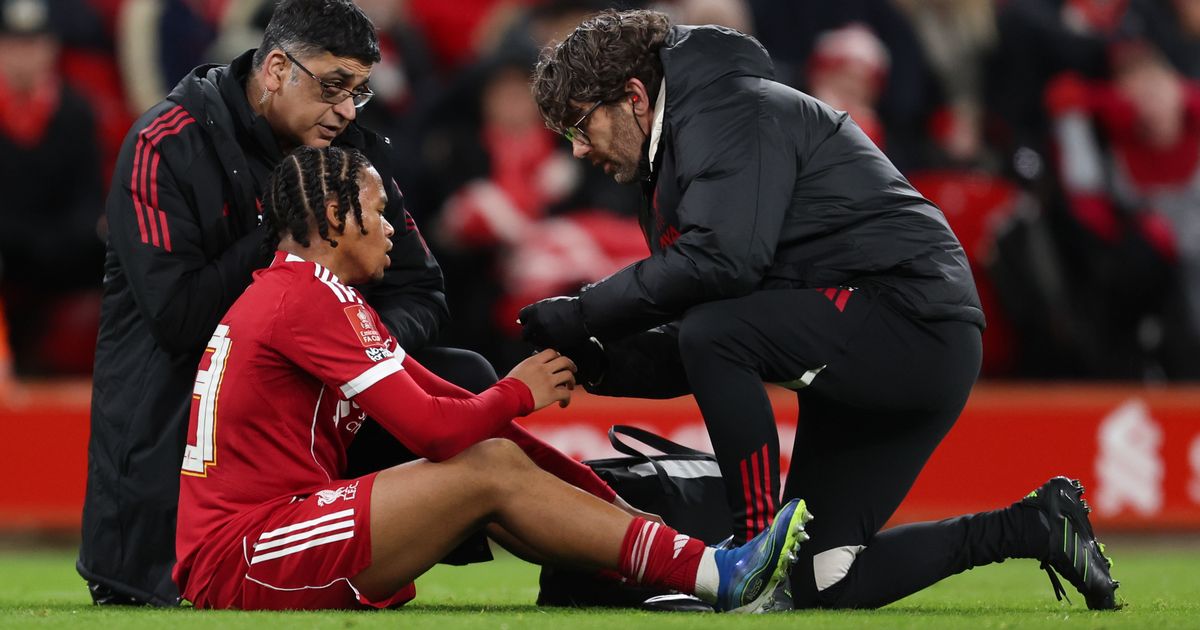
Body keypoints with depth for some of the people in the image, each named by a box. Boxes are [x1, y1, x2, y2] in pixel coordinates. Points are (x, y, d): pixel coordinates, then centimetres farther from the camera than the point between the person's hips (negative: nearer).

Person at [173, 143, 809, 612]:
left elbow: (444, 403, 16)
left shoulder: (321, 295, 20)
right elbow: (431, 427, -18)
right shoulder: (307, 297, -13)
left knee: (496, 454, 2)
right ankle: (719, 576, -15)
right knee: (492, 471, -14)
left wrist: (600, 495, 10)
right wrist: (517, 393, 4)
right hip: (239, 560, -9)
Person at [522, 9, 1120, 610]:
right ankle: (1033, 527, 16)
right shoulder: (668, 167, 20)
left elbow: (721, 258, -27)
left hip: (914, 320, -11)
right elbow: (694, 348, 15)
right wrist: (602, 363, -3)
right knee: (821, 584, 5)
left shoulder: (728, 111, -10)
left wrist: (586, 312, -19)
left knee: (715, 335, -28)